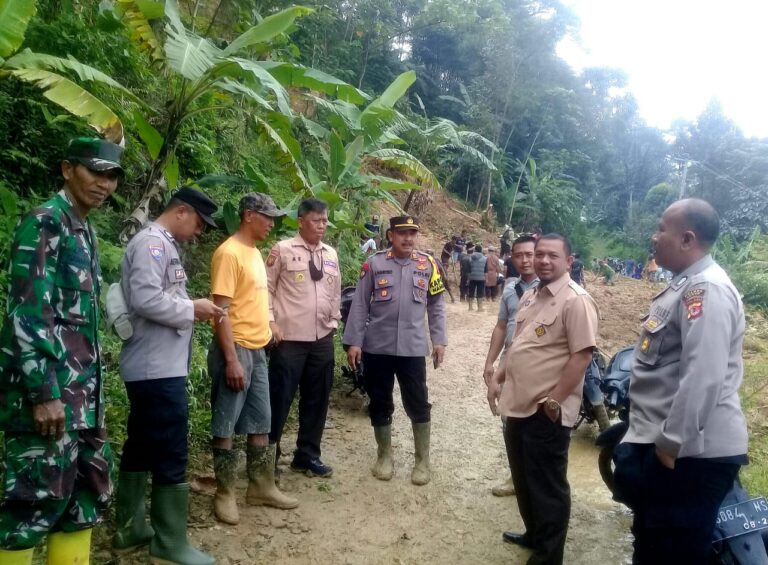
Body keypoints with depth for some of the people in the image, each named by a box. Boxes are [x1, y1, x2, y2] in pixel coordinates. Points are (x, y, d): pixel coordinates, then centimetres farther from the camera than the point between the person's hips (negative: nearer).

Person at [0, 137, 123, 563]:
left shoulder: (85, 230, 16)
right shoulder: (44, 221, -10)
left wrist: (91, 384, 19)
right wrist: (44, 393, -21)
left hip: (81, 387, 9)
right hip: (46, 387, -9)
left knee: (89, 487, 14)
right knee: (38, 492, -2)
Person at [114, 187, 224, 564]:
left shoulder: (164, 245, 17)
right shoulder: (152, 242, -14)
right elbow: (146, 300, -25)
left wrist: (191, 309, 3)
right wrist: (192, 309, -15)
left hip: (156, 367, 11)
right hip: (157, 369, -11)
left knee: (141, 448, 16)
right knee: (170, 453, -3)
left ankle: (129, 528, 28)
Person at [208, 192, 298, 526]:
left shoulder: (255, 253, 13)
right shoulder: (229, 253, -14)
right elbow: (220, 310, -18)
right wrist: (232, 359, -21)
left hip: (257, 349, 9)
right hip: (236, 350, -9)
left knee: (261, 422, 15)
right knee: (225, 426, 4)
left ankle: (261, 487, 26)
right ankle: (225, 494, 16)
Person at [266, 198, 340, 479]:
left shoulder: (331, 254, 13)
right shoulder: (283, 249, -4)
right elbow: (266, 287, -4)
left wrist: (333, 322, 13)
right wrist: (270, 322, -11)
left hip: (322, 339, 6)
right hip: (289, 338, -5)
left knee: (316, 400, 12)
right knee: (279, 398, 1)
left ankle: (307, 455, 27)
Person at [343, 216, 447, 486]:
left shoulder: (428, 265, 2)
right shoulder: (374, 263, -2)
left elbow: (436, 306, 8)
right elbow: (359, 305, -1)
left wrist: (439, 340, 3)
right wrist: (353, 342, -5)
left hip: (413, 348, 0)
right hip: (377, 347, 0)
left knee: (418, 404, 6)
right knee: (380, 404, 11)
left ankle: (422, 460, 22)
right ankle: (384, 456, 29)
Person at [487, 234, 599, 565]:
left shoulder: (576, 300, -16)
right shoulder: (531, 296, 12)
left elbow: (582, 355, -21)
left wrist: (554, 401, -21)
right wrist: (498, 378, 15)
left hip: (546, 412, -9)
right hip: (518, 405, 9)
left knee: (547, 487, 6)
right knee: (523, 480, 22)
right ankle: (533, 535, 42)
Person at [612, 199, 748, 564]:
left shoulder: (706, 289, -19)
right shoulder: (685, 285, 15)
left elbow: (703, 378, -28)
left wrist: (672, 444, -23)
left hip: (692, 453, -11)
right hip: (659, 443, 11)